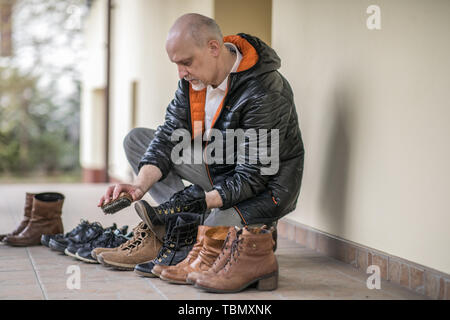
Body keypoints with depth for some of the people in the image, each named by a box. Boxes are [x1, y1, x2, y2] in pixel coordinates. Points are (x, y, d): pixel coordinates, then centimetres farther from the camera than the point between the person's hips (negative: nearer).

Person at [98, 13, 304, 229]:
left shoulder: (265, 95, -30)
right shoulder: (194, 77, -6)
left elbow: (251, 178, -28)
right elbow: (170, 135, -6)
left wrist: (202, 203, -37)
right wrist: (139, 186, -21)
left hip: (265, 186, -8)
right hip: (216, 168, 8)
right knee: (136, 140, 3)